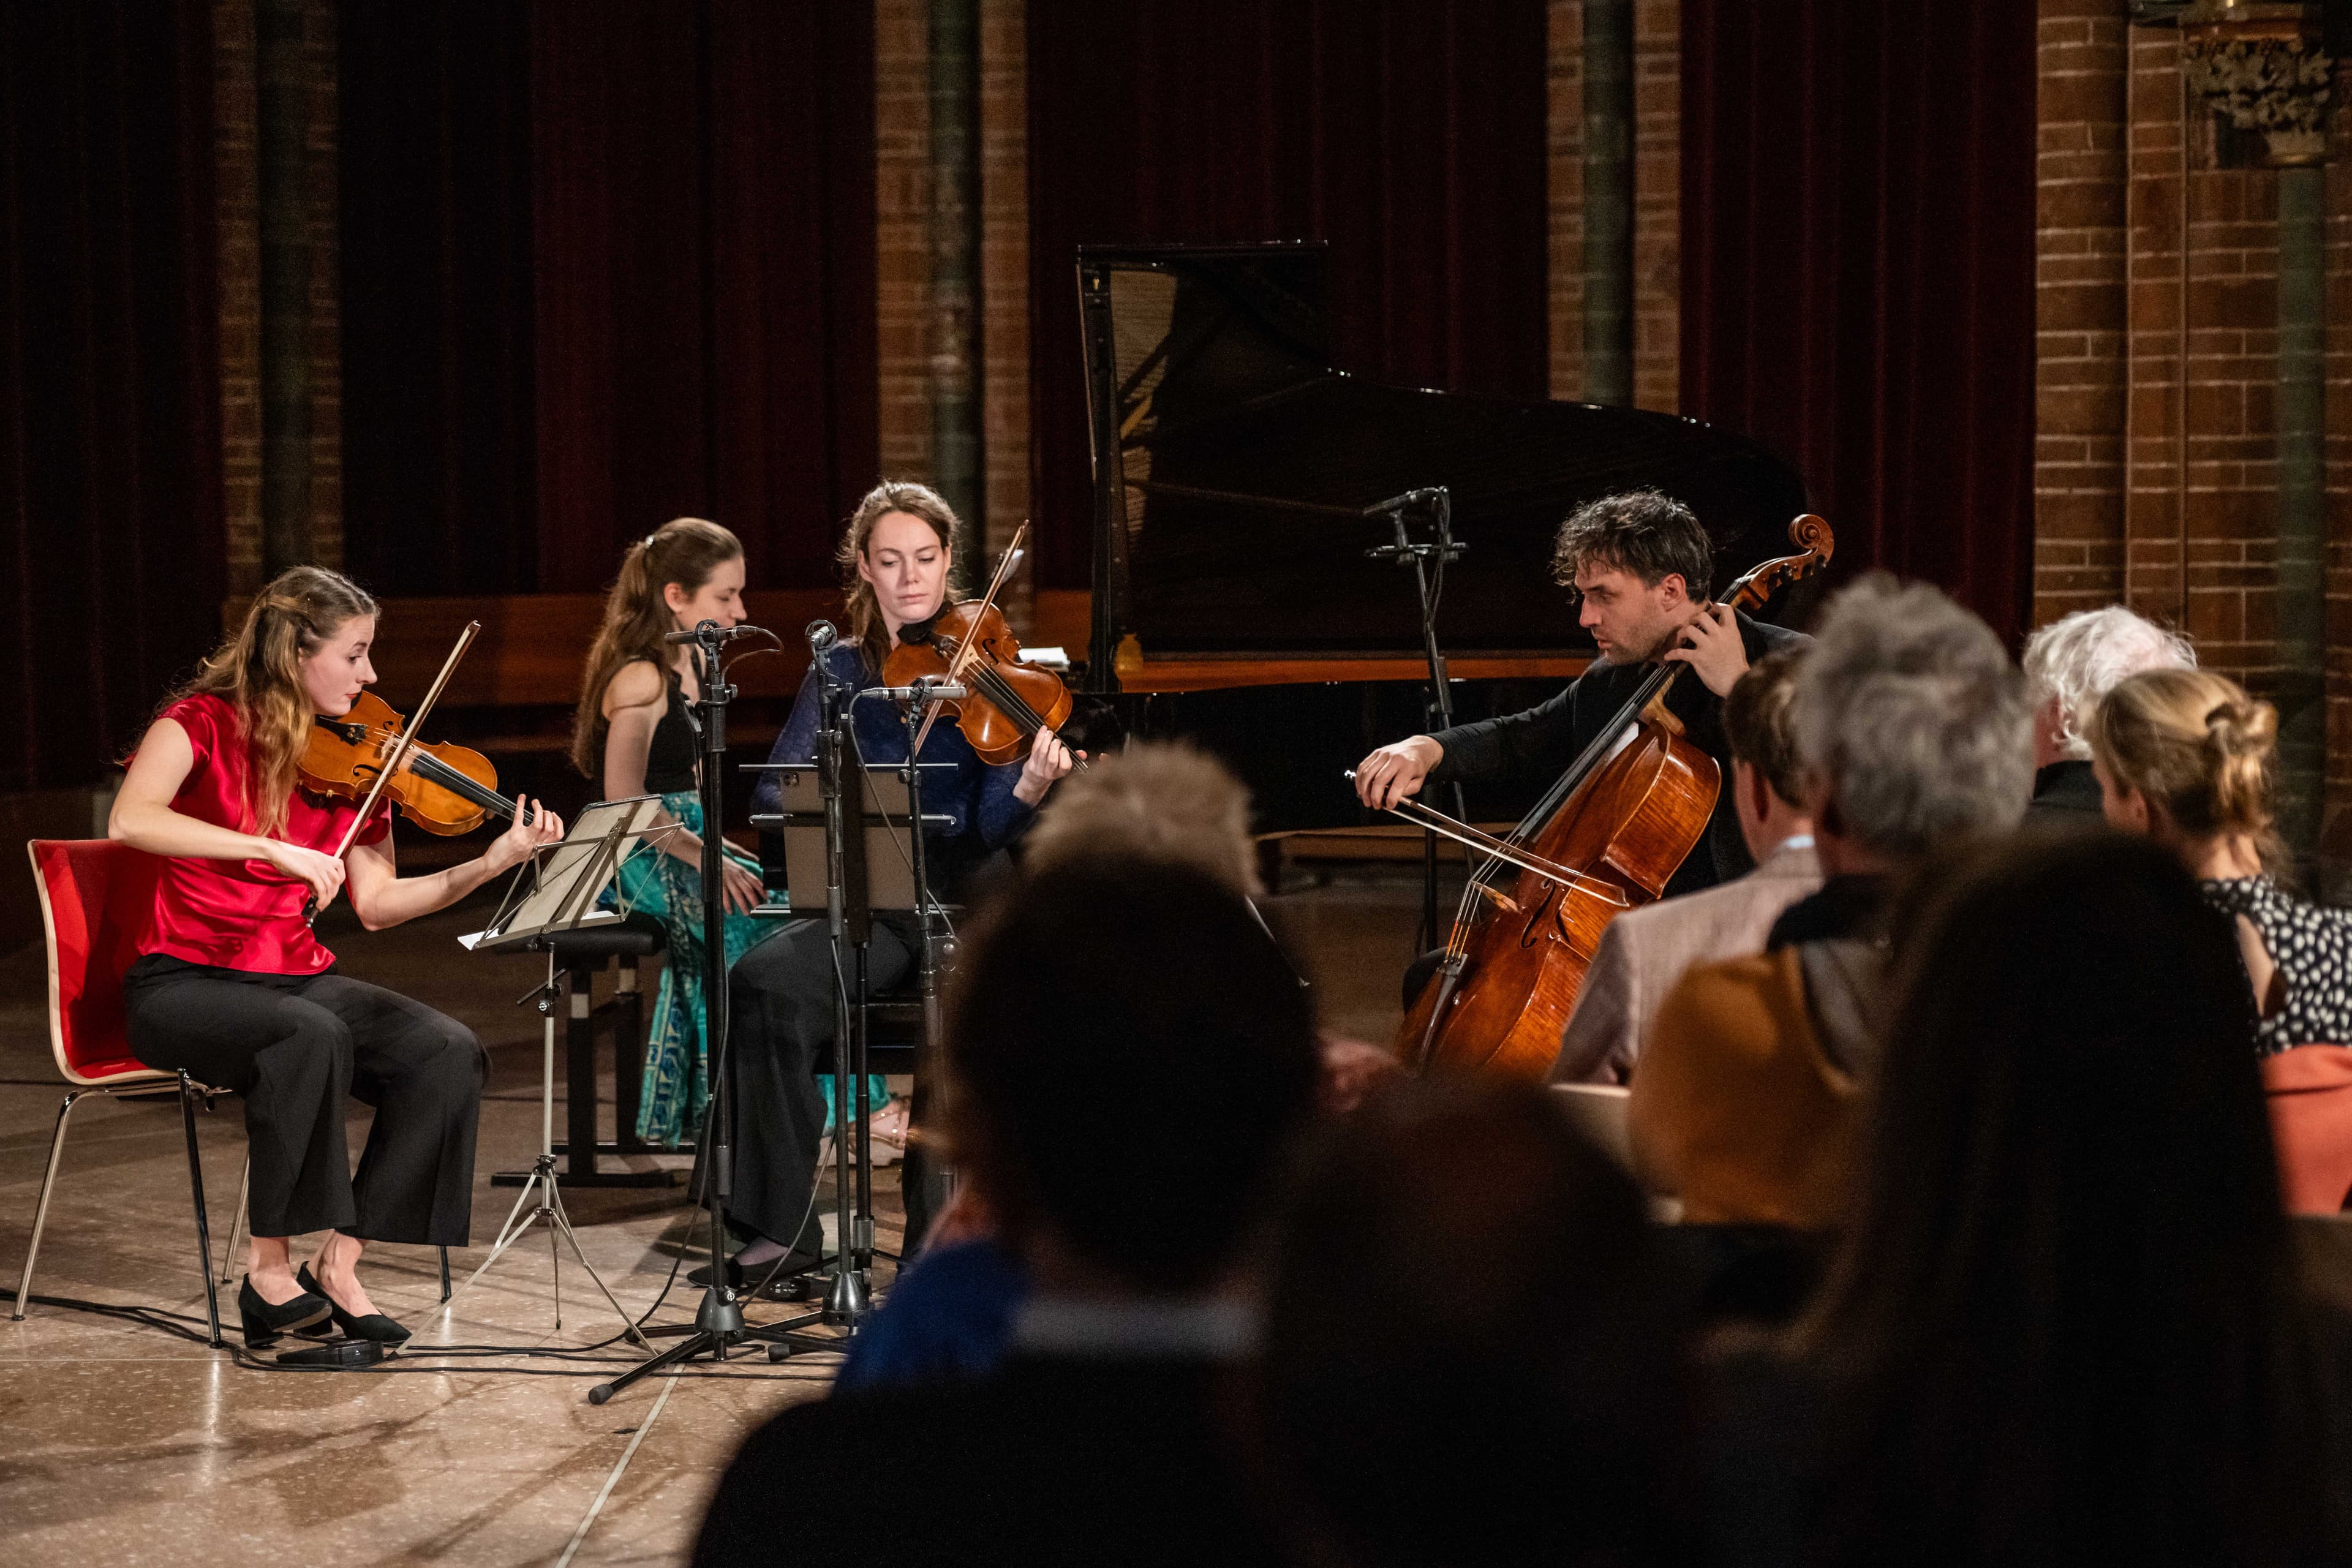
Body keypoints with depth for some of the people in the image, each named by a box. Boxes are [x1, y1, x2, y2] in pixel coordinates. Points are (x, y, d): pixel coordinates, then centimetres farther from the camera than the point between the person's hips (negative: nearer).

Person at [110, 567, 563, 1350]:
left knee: (448, 1051, -18)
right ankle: (269, 1265, -22)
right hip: (185, 983, -6)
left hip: (297, 978, 6)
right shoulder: (204, 723, -7)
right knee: (313, 1037, -36)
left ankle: (338, 1263, -13)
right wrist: (272, 851, -33)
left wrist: (494, 862, -9)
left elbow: (377, 903, 3)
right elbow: (130, 820, -27)